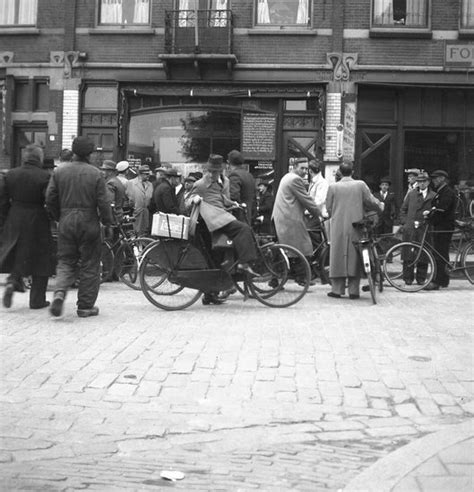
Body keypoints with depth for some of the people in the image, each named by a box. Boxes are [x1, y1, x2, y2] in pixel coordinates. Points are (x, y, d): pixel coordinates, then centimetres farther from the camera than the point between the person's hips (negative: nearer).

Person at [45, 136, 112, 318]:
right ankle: (85, 306, 11)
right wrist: (107, 221, 6)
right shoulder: (95, 173, -7)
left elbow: (50, 199, 3)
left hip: (66, 223, 3)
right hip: (88, 222, -3)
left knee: (66, 262, 12)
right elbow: (103, 202, -8)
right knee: (89, 265, 7)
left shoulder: (59, 172, 2)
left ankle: (60, 292, -14)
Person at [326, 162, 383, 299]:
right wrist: (381, 206, 22)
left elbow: (328, 207, 4)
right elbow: (371, 201, 2)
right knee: (355, 257, 5)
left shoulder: (333, 187, -1)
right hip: (356, 226, 0)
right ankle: (354, 290, 4)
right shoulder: (360, 185, -2)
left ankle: (337, 289, 5)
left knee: (338, 256, 5)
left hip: (338, 227, 0)